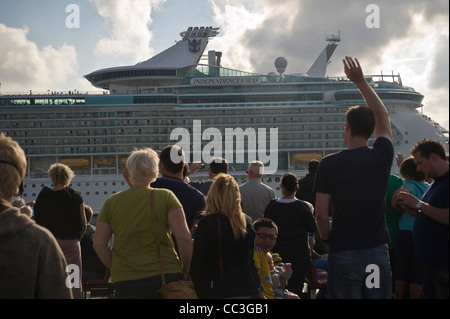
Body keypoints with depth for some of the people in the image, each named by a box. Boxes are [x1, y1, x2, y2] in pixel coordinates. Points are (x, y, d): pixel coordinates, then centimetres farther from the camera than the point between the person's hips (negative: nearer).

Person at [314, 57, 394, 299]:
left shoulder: (330, 164, -9)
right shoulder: (382, 158, -2)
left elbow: (321, 215, -9)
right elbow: (383, 118, 16)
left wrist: (326, 238, 11)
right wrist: (360, 81, 19)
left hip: (343, 254, -2)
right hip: (377, 252, 2)